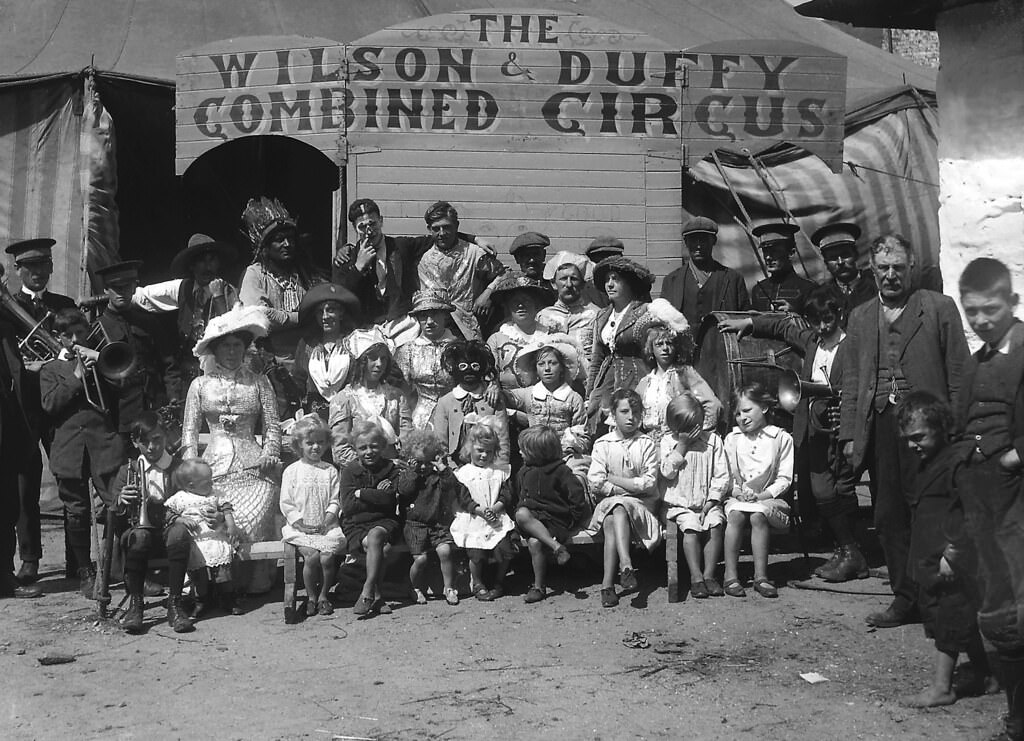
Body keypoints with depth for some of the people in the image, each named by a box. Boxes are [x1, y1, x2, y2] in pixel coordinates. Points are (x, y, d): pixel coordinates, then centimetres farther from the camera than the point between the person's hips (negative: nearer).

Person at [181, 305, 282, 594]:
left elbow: (272, 425, 13)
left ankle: (254, 582, -3)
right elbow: (189, 429, 12)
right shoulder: (200, 385, 12)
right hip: (214, 467, 1)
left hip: (253, 465, 0)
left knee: (251, 523, -21)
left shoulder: (258, 383, 11)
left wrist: (270, 454, -3)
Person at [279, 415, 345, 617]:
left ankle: (324, 595, 2)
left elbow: (335, 501, 6)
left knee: (327, 557, -20)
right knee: (311, 556, -23)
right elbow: (286, 503, 0)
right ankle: (311, 596, -2)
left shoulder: (330, 471, 8)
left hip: (326, 527, 1)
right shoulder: (292, 471, 3)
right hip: (300, 527, -1)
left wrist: (328, 520, -9)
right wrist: (300, 524, -8)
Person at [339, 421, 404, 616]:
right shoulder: (349, 471, 5)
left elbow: (389, 500, -11)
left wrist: (361, 493, -10)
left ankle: (367, 593, -30)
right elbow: (348, 507, -6)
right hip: (356, 525, 0)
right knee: (376, 546, -31)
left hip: (384, 521, 0)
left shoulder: (391, 470, 5)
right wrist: (376, 495, -8)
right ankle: (377, 597, -24)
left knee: (375, 535, -34)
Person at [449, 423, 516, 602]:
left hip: (497, 520, 2)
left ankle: (498, 582, 10)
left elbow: (506, 497, 8)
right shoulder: (462, 473, 6)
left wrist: (494, 509, -10)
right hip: (472, 522, -2)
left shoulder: (500, 473, 14)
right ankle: (478, 584, 8)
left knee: (504, 550, -17)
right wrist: (480, 511, -12)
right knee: (477, 554, -20)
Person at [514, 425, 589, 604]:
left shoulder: (560, 471, -5)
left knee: (535, 543, -33)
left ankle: (539, 587, -17)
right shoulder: (523, 472, 14)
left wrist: (572, 520, -5)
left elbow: (577, 493, -8)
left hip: (554, 520, -5)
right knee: (521, 514, -33)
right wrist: (520, 510, 13)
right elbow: (519, 496, 27)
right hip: (531, 517, 5)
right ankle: (556, 546, -35)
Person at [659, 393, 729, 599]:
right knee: (691, 527, -30)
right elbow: (667, 472, -9)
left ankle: (709, 574, -23)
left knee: (716, 524, -28)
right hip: (679, 504, -1)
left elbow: (722, 475, 4)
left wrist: (712, 500, -8)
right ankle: (696, 577, -30)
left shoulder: (713, 440, 6)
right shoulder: (667, 442, 5)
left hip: (707, 502, 1)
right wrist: (682, 445, -10)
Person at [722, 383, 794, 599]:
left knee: (758, 516, -34)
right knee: (735, 515, -31)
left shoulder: (781, 438, 5)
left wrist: (761, 496, -13)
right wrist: (739, 492, -10)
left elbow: (784, 479, 0)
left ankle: (760, 576, -30)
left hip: (769, 498, -2)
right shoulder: (732, 439, 15)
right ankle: (731, 575, -31)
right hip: (738, 498, 2)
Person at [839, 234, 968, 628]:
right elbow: (851, 381, 17)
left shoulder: (939, 308, 5)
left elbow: (959, 374, 0)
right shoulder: (860, 318, 17)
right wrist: (849, 434, 8)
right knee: (889, 517, 5)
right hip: (879, 426, 4)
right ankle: (906, 598, 13)